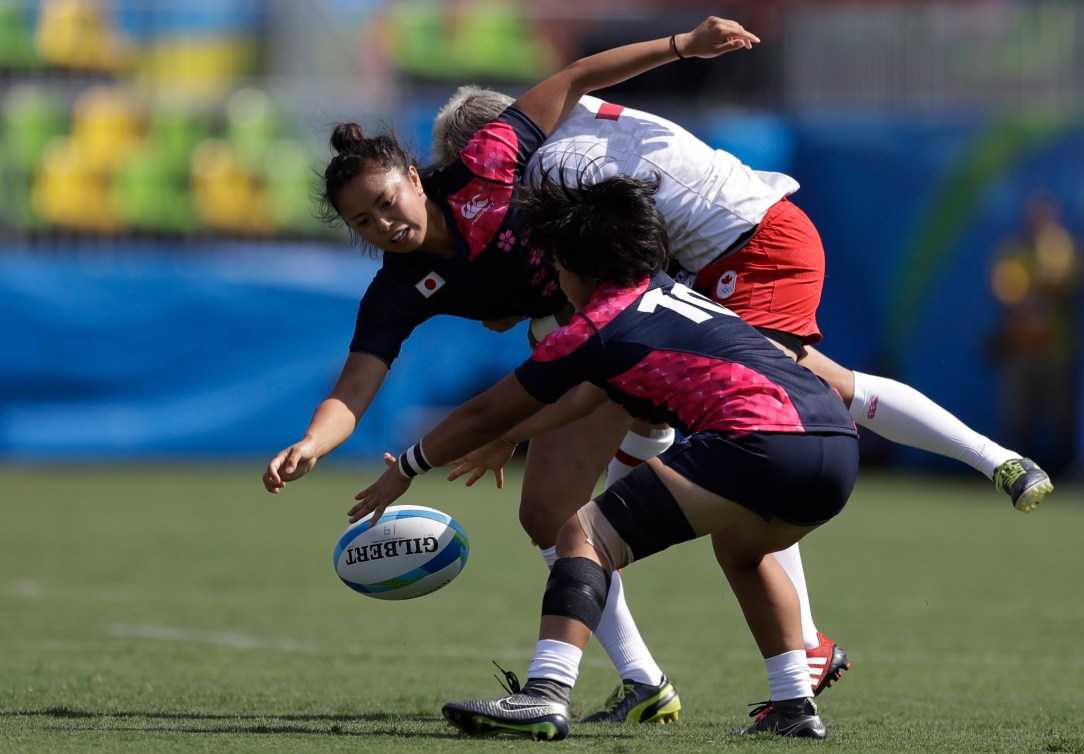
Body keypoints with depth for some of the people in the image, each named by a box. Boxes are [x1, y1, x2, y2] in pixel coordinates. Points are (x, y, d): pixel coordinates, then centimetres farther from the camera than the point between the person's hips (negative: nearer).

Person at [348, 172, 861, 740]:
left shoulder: (597, 328, 8)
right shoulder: (665, 291, 30)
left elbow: (484, 416, 18)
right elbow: (589, 395, 47)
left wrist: (404, 469, 32)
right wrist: (512, 440, 59)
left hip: (761, 443, -8)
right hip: (840, 448, 8)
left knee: (585, 534, -3)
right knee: (743, 549, 37)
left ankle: (545, 695, -20)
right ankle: (795, 707, 28)